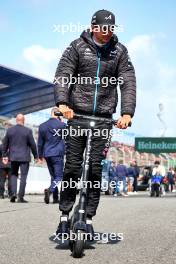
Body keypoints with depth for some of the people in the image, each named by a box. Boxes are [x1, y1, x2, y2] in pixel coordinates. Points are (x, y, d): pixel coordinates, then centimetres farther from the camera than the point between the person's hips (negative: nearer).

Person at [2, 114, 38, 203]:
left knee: (13, 175, 16)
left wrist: (4, 155, 15)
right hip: (24, 157, -3)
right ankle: (20, 197, 1)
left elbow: (5, 144, 6)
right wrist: (36, 156, 7)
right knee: (23, 176, 2)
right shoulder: (28, 131, -8)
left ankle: (13, 193, -1)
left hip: (13, 157, 3)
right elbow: (32, 144, -4)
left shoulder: (9, 130, 1)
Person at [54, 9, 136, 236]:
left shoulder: (119, 51, 6)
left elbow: (128, 83, -1)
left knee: (95, 168, 0)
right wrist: (62, 102, -24)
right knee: (72, 166, -1)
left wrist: (127, 112, -16)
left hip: (103, 118, 1)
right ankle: (65, 215, 11)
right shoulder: (78, 47, 2)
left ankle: (89, 218, 8)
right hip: (77, 114, -1)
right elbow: (62, 75, -6)